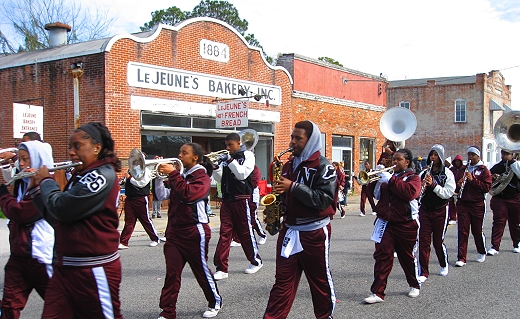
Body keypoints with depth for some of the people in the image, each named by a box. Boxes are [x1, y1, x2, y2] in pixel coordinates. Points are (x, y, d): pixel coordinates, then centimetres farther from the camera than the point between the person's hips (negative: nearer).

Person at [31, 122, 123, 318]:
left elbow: (61, 208, -22)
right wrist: (37, 189, 7)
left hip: (94, 270, -8)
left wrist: (46, 181, -5)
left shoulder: (103, 175, -16)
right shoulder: (80, 176, 13)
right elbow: (55, 218, 16)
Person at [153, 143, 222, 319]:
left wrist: (172, 173, -22)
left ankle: (215, 302, 28)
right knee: (172, 273, 1)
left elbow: (188, 195, -25)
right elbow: (163, 195, 7)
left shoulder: (202, 176, -8)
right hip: (174, 230, 6)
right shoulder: (180, 176, 14)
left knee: (201, 270, 8)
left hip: (194, 231, -6)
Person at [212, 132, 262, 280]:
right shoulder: (226, 158, 13)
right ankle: (221, 268, 0)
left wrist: (230, 161, -19)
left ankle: (256, 261, 25)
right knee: (224, 233, -1)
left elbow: (242, 174, -14)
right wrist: (215, 167, -7)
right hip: (227, 199, 5)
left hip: (242, 199, -4)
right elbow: (220, 179, 9)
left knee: (245, 231, 5)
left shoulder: (247, 155, -1)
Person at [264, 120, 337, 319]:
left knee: (320, 279, 10)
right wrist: (279, 193, 2)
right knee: (283, 281, 7)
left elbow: (324, 199, -21)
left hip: (314, 232, -5)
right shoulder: (289, 165, 12)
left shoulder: (323, 166, -10)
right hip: (289, 230, 6)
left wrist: (294, 187, -22)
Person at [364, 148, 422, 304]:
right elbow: (376, 195, 12)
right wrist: (377, 179, -5)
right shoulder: (389, 175, 15)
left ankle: (415, 285, 35)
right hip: (386, 222, 4)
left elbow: (410, 193, -22)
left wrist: (391, 180, -22)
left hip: (405, 224, -3)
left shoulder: (413, 177, -1)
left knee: (407, 256, 12)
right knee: (382, 256, -6)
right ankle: (377, 292, -6)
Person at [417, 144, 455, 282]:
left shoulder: (447, 173, -4)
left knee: (438, 241, 7)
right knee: (423, 241, -3)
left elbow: (448, 193, -13)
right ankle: (423, 272, 4)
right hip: (425, 210, 2)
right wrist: (421, 188, -14)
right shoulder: (424, 173, 5)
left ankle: (444, 265, 34)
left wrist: (433, 185, -23)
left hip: (440, 210, -2)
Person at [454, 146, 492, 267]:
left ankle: (482, 253, 32)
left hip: (477, 205, -3)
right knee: (462, 231, -2)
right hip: (462, 204, 3)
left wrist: (472, 180, -18)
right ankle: (461, 258, -2)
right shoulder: (462, 169, 12)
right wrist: (458, 184, -4)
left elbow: (487, 187, -9)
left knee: (477, 230, 8)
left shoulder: (483, 170, 1)